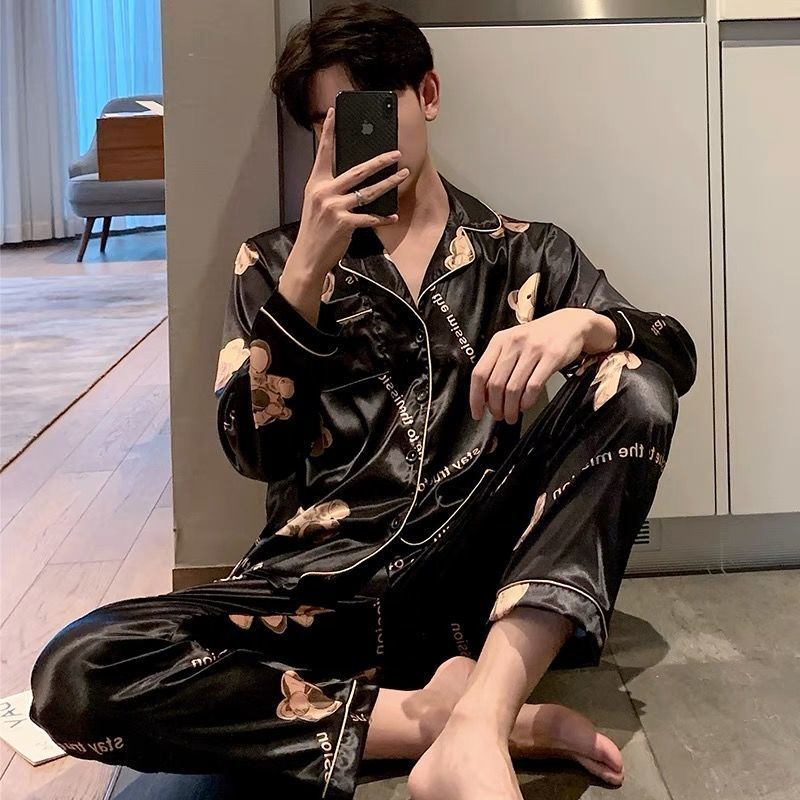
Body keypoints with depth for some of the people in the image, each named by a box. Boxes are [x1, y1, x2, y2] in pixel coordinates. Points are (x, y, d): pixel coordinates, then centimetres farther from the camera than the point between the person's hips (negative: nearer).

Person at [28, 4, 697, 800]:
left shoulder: (524, 252, 13)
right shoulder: (275, 261, 12)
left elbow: (675, 352, 0)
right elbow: (256, 451, -1)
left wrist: (582, 324, -22)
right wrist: (310, 266, -11)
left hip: (477, 575, 1)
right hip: (326, 586, 0)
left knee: (633, 388, -23)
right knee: (76, 674, -25)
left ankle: (472, 731, -32)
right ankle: (432, 714, -24)